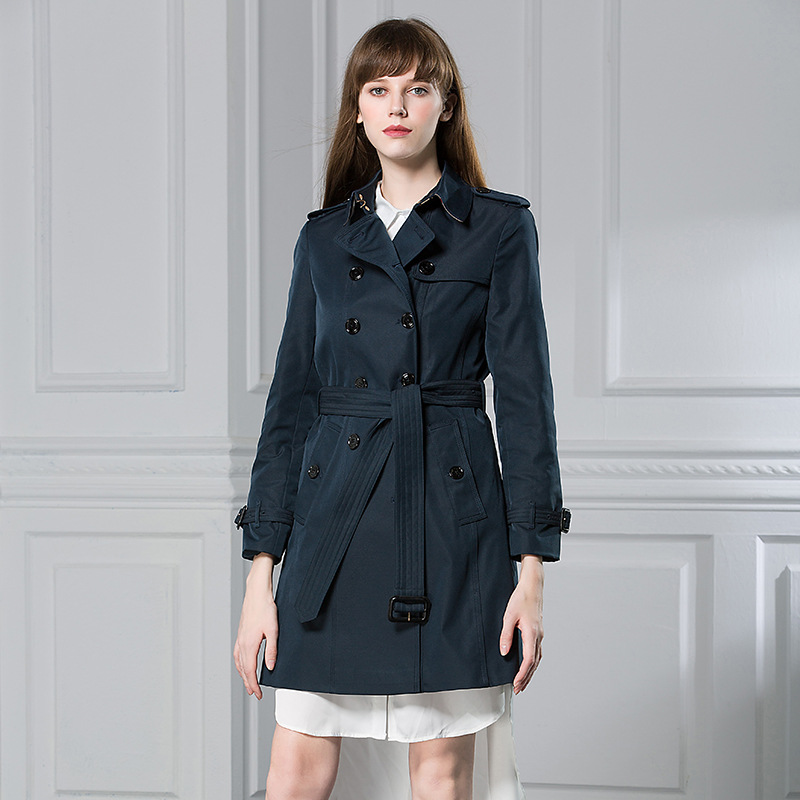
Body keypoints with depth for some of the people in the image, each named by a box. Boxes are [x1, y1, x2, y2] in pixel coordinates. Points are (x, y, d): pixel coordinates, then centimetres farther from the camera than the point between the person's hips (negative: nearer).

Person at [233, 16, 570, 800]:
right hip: (333, 511, 3)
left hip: (451, 515, -2)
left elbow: (524, 397, -1)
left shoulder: (499, 227, 2)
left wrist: (531, 568, -6)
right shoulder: (324, 236, 11)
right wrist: (261, 570, 4)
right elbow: (290, 398, 10)